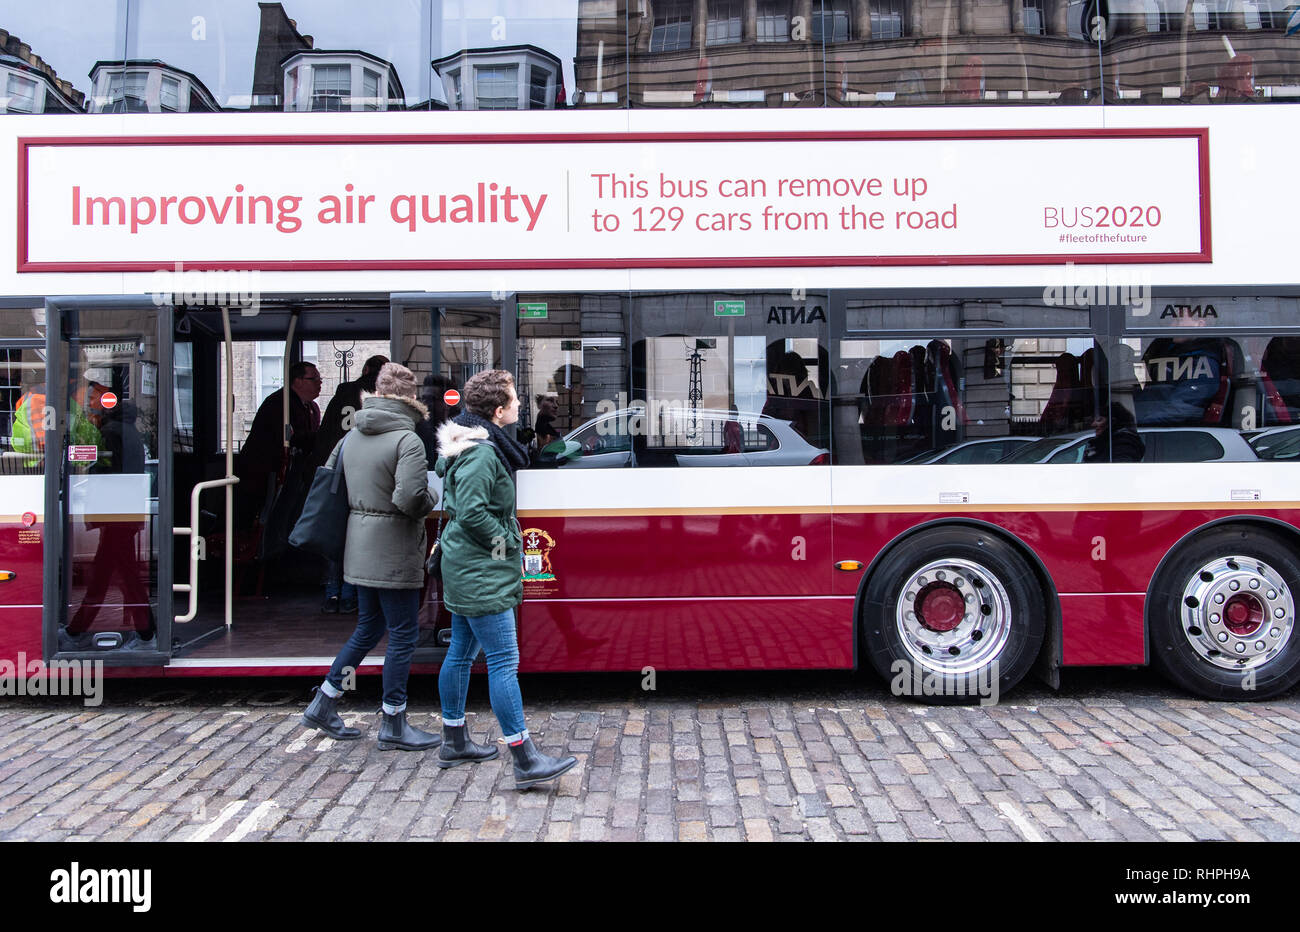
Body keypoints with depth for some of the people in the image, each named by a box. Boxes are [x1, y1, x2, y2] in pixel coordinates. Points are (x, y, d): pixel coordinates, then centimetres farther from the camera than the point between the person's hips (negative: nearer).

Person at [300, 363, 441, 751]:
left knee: (368, 628, 21)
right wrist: (431, 500, -5)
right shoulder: (407, 440, -16)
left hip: (360, 550, 8)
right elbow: (410, 497, -25)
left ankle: (323, 704, 27)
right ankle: (393, 725, 11)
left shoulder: (351, 437, 8)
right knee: (403, 634, 3)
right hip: (394, 554, -8)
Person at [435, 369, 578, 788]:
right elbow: (472, 513, -26)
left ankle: (454, 742, 30)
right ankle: (526, 761, -6)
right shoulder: (481, 454, -19)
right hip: (482, 576, -11)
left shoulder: (471, 446, 14)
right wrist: (508, 544, -13)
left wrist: (509, 544, 13)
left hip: (465, 569, 11)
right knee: (504, 662, -9)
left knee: (460, 653, 17)